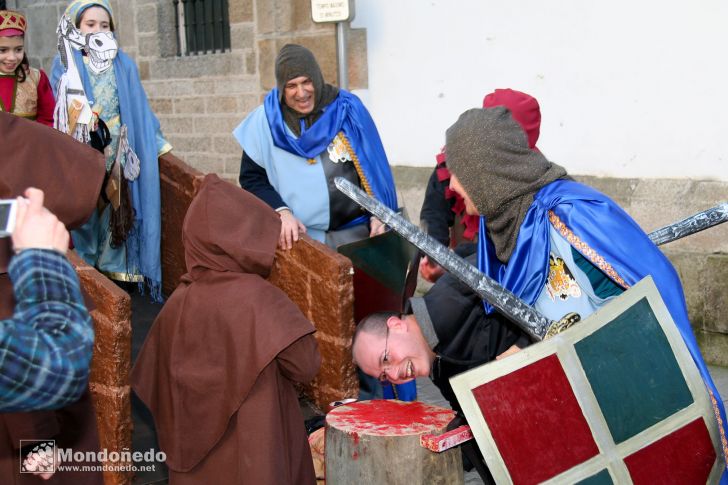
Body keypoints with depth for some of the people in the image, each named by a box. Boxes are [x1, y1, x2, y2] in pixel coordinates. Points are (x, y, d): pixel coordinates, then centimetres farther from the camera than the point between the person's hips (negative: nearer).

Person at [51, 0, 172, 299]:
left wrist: (159, 144, 9)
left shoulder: (124, 65, 10)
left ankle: (117, 269, 9)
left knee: (118, 210, 0)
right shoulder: (65, 64, 4)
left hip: (119, 155, 2)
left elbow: (139, 110, 12)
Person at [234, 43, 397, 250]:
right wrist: (281, 212, -13)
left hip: (355, 233, 1)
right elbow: (252, 178, 3)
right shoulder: (266, 121, 1)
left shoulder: (348, 108, 2)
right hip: (298, 236, 0)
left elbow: (373, 165, 7)